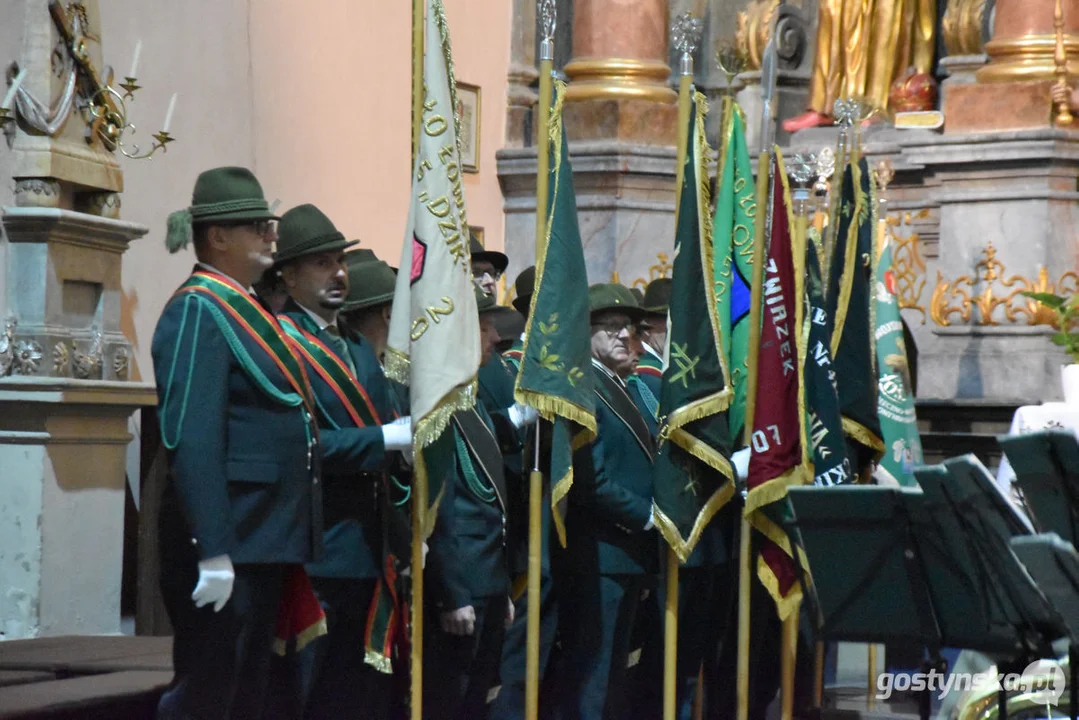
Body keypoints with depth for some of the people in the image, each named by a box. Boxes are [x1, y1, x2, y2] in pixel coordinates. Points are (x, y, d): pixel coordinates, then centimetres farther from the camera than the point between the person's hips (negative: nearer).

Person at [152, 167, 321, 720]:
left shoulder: (245, 309, 16)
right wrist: (214, 553, -26)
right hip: (226, 548, -10)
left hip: (264, 544, 10)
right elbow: (193, 442, -21)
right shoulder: (198, 312, -13)